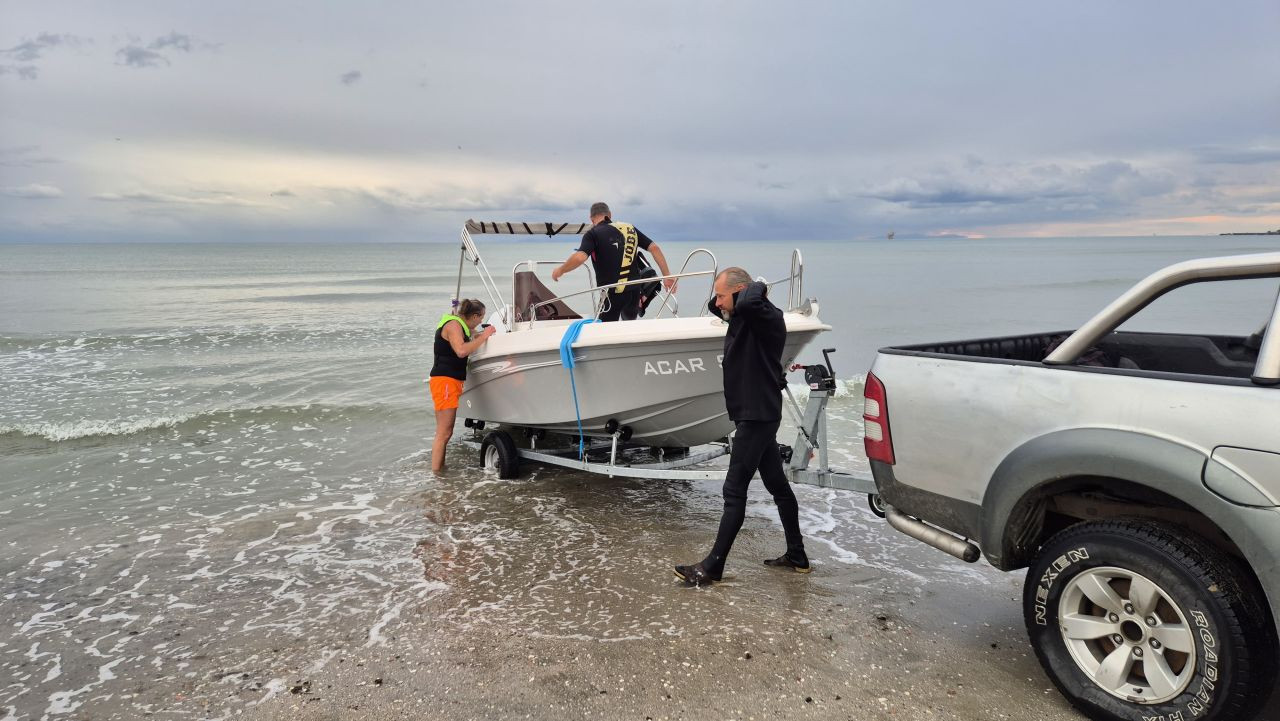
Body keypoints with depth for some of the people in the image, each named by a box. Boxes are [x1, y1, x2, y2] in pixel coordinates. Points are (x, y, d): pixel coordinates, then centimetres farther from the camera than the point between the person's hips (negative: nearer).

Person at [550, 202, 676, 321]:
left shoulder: (593, 233, -5)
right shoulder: (630, 228, 10)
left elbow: (580, 257, -21)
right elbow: (654, 248, 5)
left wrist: (560, 271, -4)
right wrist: (668, 276, 8)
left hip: (613, 294, -5)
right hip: (635, 290, 5)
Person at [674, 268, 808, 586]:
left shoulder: (767, 316, -17)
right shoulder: (743, 317, 10)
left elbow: (748, 303, -42)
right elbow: (715, 307, 30)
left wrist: (756, 287, -21)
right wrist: (721, 302, 9)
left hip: (758, 416, -10)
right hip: (754, 414, 10)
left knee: (734, 491, -6)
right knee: (778, 485, 16)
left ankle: (712, 567, 0)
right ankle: (797, 556, 27)